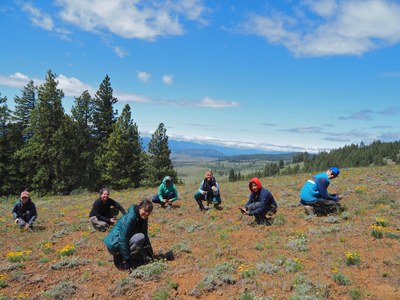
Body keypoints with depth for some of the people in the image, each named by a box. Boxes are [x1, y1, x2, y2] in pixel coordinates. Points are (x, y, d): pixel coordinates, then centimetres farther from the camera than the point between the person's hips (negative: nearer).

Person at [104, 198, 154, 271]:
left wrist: (151, 254, 2)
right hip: (114, 245, -9)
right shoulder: (130, 217, -24)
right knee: (140, 237, -26)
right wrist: (126, 260, -24)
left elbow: (146, 236, 9)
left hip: (124, 242, 9)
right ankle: (122, 261, -15)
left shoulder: (142, 219, 3)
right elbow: (122, 240, -26)